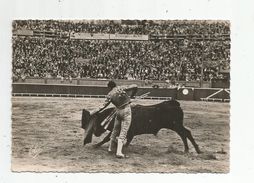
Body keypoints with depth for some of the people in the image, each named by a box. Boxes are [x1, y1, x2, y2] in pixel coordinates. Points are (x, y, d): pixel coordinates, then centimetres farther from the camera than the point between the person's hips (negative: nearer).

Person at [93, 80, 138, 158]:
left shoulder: (110, 95, 1)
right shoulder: (122, 88, -2)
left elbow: (104, 106, 0)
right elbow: (135, 86, -2)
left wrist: (97, 111, 13)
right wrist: (131, 95, 13)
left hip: (118, 111, 2)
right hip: (126, 111, -2)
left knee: (115, 129, 20)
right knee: (123, 131, -4)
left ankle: (110, 148, 30)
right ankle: (119, 152, -11)